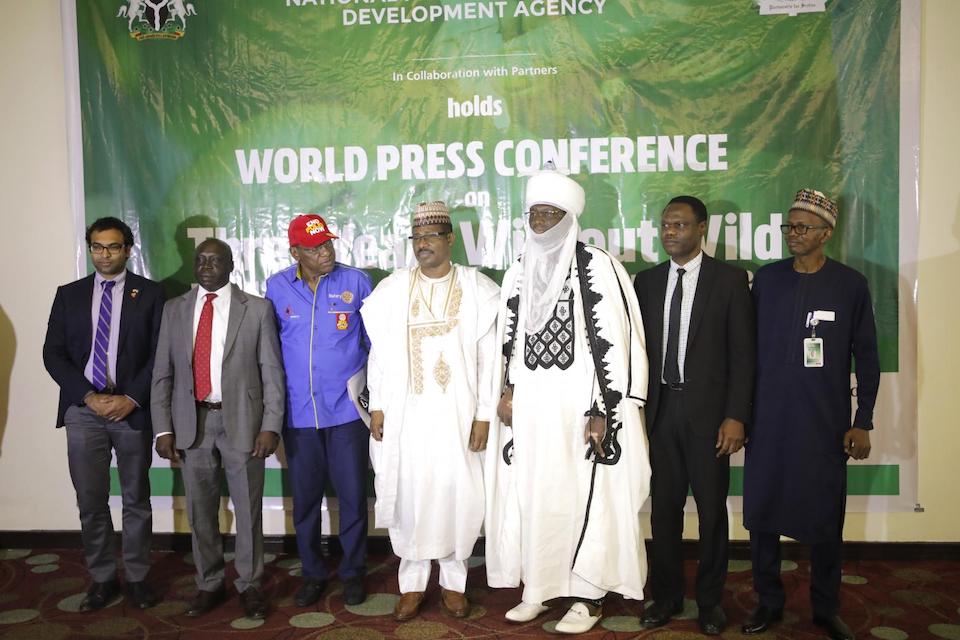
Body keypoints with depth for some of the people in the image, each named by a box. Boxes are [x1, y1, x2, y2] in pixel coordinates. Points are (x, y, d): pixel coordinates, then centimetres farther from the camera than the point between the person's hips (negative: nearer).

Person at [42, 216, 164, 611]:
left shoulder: (150, 294, 2)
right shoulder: (68, 295, 9)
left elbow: (160, 354, -3)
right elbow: (53, 354, 3)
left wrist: (132, 398, -13)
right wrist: (89, 397, -9)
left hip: (133, 410, -2)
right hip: (83, 410, 2)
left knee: (136, 500, 8)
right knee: (90, 502, 7)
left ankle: (137, 577, 21)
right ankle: (102, 578, 22)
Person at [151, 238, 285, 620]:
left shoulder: (257, 309, -1)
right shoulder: (174, 310, 7)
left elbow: (272, 373, -3)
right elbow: (163, 374, 7)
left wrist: (270, 426, -10)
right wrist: (163, 428, 0)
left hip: (241, 422, -2)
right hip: (192, 423, 3)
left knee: (247, 509, 7)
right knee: (200, 512, 13)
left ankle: (249, 585, 25)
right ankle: (209, 585, 31)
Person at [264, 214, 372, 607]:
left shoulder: (356, 282, -3)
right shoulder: (277, 287, 1)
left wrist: (367, 383, 1)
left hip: (347, 409, -1)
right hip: (298, 413, 2)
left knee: (352, 494, 6)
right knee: (304, 498, 12)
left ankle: (352, 571, 26)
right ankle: (312, 572, 30)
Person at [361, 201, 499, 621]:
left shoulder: (479, 290, -2)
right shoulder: (392, 289, 4)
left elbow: (489, 357, -3)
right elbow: (380, 351, 6)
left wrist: (484, 414, -7)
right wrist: (377, 406, 2)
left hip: (458, 414, -1)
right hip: (404, 414, 2)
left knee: (458, 496, 6)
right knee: (408, 495, 8)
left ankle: (453, 582, 24)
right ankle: (412, 583, 24)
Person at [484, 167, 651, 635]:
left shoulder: (596, 268, -8)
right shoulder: (518, 273, 11)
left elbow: (612, 341, -11)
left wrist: (602, 410, -15)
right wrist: (506, 392, 6)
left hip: (578, 404, -5)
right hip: (528, 407, 6)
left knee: (582, 496, 2)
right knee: (530, 494, 11)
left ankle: (587, 596, 18)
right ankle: (538, 588, 26)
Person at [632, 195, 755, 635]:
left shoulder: (729, 279, -2)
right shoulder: (647, 281, 8)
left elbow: (742, 353, -5)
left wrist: (736, 416, -11)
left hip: (708, 410, -3)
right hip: (660, 409, 3)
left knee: (712, 508, 8)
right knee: (664, 507, 11)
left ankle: (710, 600, 26)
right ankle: (666, 595, 26)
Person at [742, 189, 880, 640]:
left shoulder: (851, 285, 0)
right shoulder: (766, 279, 4)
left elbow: (867, 357, 3)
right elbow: (747, 348, 6)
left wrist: (863, 422, 0)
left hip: (825, 424, -1)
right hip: (767, 419, 1)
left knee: (824, 518, 7)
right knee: (762, 511, 6)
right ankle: (769, 601, 24)